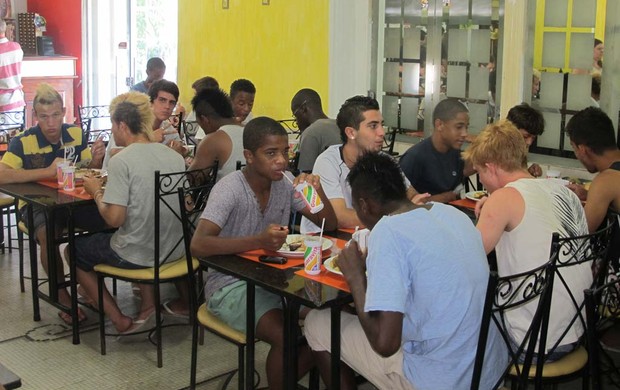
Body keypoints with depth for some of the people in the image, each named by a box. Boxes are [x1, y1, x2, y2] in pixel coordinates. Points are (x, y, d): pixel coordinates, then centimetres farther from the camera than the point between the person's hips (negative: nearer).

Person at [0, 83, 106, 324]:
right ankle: (61, 294, -13)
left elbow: (89, 172, 7)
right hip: (37, 204, -4)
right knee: (48, 234, -35)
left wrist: (96, 159, -18)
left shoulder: (76, 135, -1)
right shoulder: (23, 142, -15)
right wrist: (49, 171, -32)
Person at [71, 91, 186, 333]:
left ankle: (119, 320, 13)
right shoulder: (175, 156, 1)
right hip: (174, 251, 6)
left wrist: (96, 191, -1)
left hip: (136, 256, -6)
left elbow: (114, 219, -20)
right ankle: (148, 305, 23)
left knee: (75, 249, 20)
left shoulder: (122, 160, -17)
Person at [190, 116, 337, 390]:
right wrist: (259, 240, -43)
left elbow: (329, 225, 1)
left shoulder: (285, 182, -1)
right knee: (288, 338, -27)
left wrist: (318, 191, -18)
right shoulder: (229, 189, -20)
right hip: (231, 285, -6)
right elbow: (198, 245, -32)